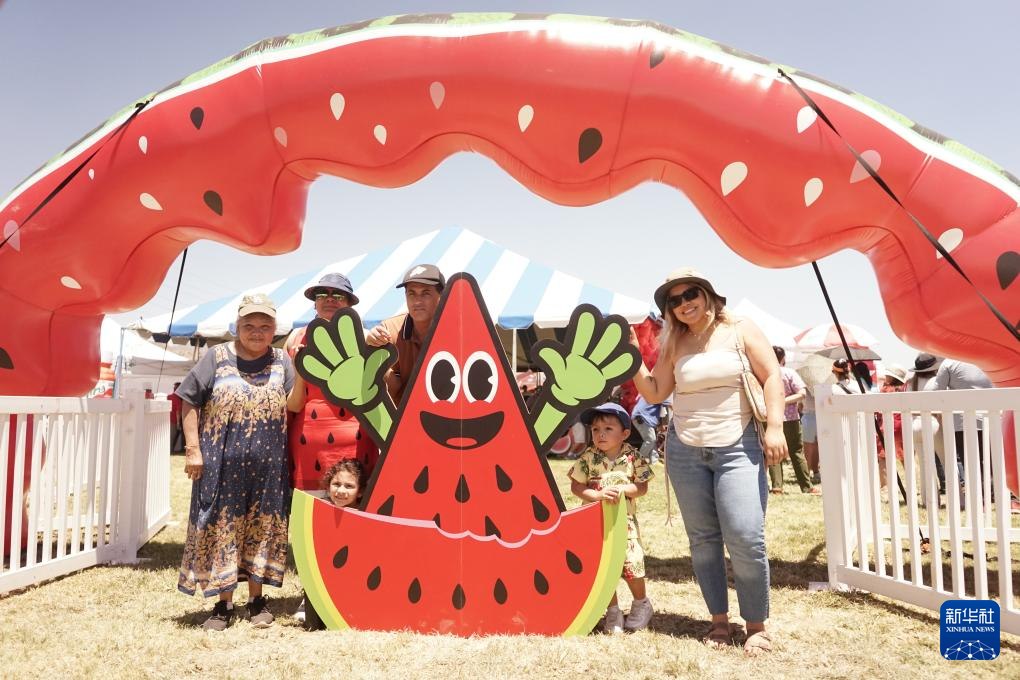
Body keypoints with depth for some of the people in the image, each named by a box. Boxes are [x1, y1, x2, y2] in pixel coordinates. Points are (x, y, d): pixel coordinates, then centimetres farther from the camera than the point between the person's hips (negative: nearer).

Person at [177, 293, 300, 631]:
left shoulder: (282, 361, 7)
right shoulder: (217, 357, 3)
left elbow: (293, 406, 2)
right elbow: (189, 402, 2)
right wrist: (192, 449, -4)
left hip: (268, 466, 1)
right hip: (221, 464, -1)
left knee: (262, 532, 9)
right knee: (221, 531, 4)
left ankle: (256, 600, 24)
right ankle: (224, 605, 19)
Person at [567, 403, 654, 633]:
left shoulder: (633, 457, -6)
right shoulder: (589, 457, -8)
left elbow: (642, 487, -4)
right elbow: (576, 487, -7)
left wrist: (623, 489, -23)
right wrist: (599, 494, -22)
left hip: (625, 520, 0)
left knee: (632, 564, -5)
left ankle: (641, 602, 26)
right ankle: (613, 611, 27)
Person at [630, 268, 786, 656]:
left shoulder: (741, 330, 2)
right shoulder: (674, 345, 10)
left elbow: (772, 378, -3)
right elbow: (655, 393, 10)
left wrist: (774, 427, -14)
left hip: (738, 448, -3)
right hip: (685, 450, 4)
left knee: (745, 538, -11)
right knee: (702, 538, 7)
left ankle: (757, 625, 7)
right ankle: (719, 620, 20)